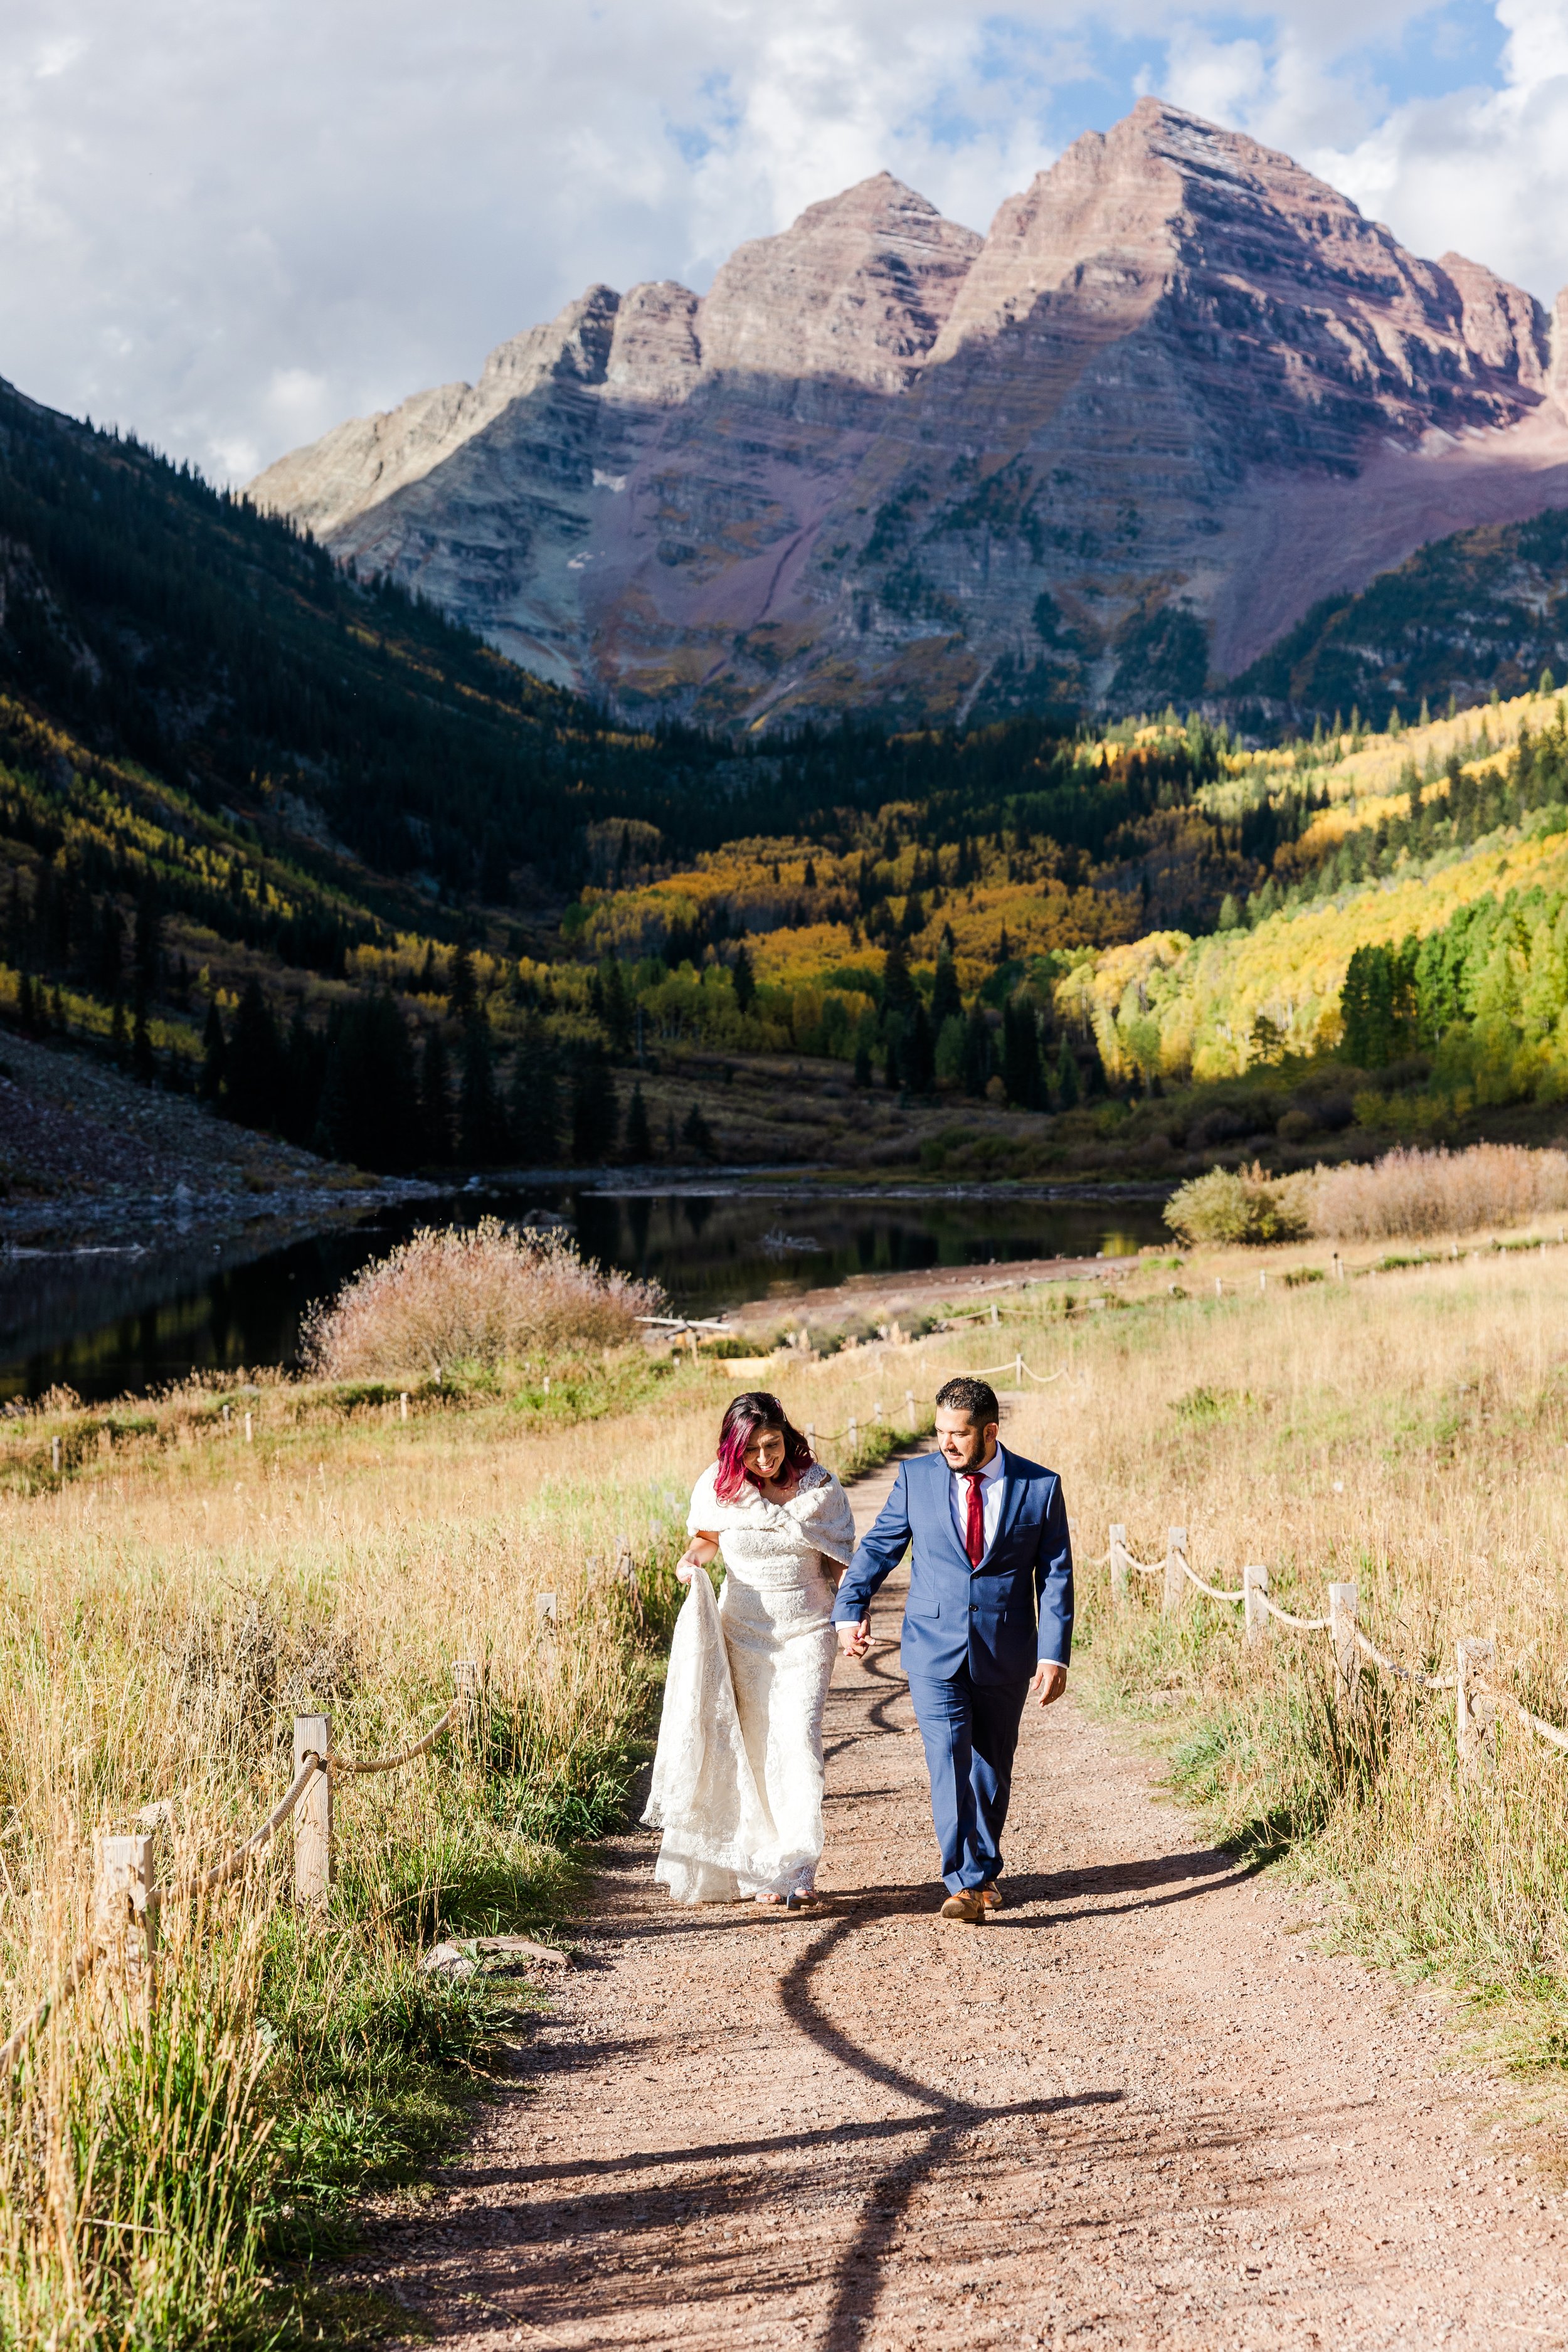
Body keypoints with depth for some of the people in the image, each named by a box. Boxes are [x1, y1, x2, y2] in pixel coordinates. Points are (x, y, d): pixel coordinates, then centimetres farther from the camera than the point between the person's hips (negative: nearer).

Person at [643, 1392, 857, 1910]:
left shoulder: (820, 1487, -6)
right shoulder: (720, 1488, -4)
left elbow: (839, 1561, 2)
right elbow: (708, 1536, 16)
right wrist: (692, 1557, -7)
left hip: (806, 1632, -2)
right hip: (744, 1630, 2)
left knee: (799, 1737, -14)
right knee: (755, 1747, 5)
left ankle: (796, 1871, -12)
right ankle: (763, 1865, 15)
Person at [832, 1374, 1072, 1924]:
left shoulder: (1040, 1486, -3)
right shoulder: (916, 1477, 0)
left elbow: (1056, 1576, -2)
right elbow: (879, 1546, 10)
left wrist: (1054, 1654, -8)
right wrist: (850, 1609, 2)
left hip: (1005, 1656, 0)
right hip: (934, 1650, 0)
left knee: (991, 1769, 12)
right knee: (949, 1764, -13)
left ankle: (985, 1872, 30)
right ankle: (965, 1884, -12)